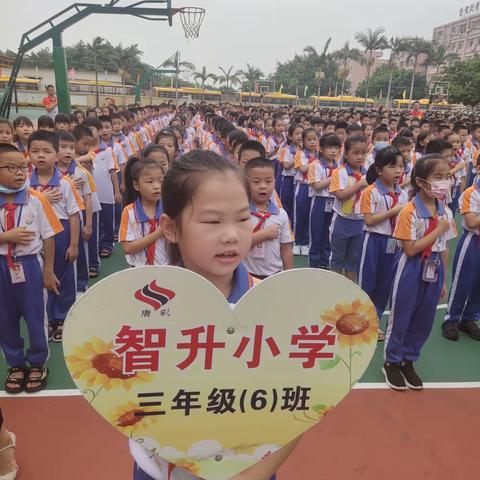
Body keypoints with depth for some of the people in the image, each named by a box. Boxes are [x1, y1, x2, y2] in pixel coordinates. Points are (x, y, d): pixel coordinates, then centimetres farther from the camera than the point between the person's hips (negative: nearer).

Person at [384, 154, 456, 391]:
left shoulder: (446, 211, 2)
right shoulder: (409, 211, -18)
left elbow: (444, 248, 8)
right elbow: (410, 249, -20)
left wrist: (443, 279, 11)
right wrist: (438, 230, -19)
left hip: (434, 270, 6)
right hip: (412, 271, -6)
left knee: (424, 319, 15)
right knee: (401, 317, 7)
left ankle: (408, 360, 33)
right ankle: (391, 362, 26)